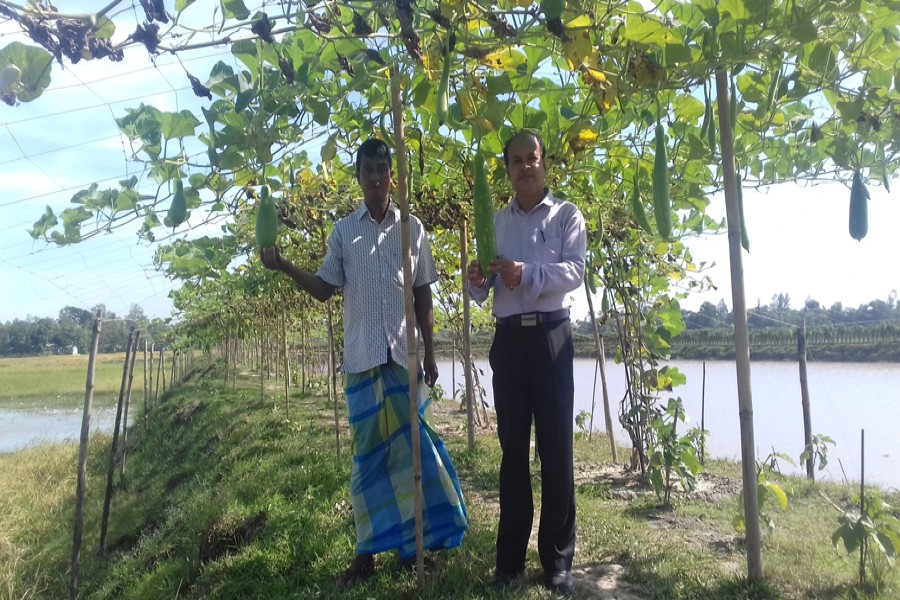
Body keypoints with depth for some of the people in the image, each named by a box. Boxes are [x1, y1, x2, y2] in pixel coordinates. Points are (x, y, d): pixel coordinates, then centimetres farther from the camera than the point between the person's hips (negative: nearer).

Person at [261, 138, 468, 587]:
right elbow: (324, 289, 7)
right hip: (361, 357, 1)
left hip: (404, 355, 0)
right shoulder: (343, 232, 8)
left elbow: (423, 295, 8)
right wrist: (283, 266, -9)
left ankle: (413, 540, 19)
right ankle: (367, 550, 16)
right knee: (367, 451, 6)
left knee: (410, 445, 4)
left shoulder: (412, 228, 7)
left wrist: (430, 353, 6)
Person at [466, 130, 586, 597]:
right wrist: (476, 280, -13)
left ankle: (558, 560, 10)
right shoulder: (494, 222, 16)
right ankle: (510, 557, 15)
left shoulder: (566, 215, 7)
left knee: (555, 447, -1)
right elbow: (481, 293, 11)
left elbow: (575, 271, -9)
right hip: (508, 338, 3)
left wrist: (528, 274, -25)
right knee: (513, 447, 6)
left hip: (551, 335, -3)